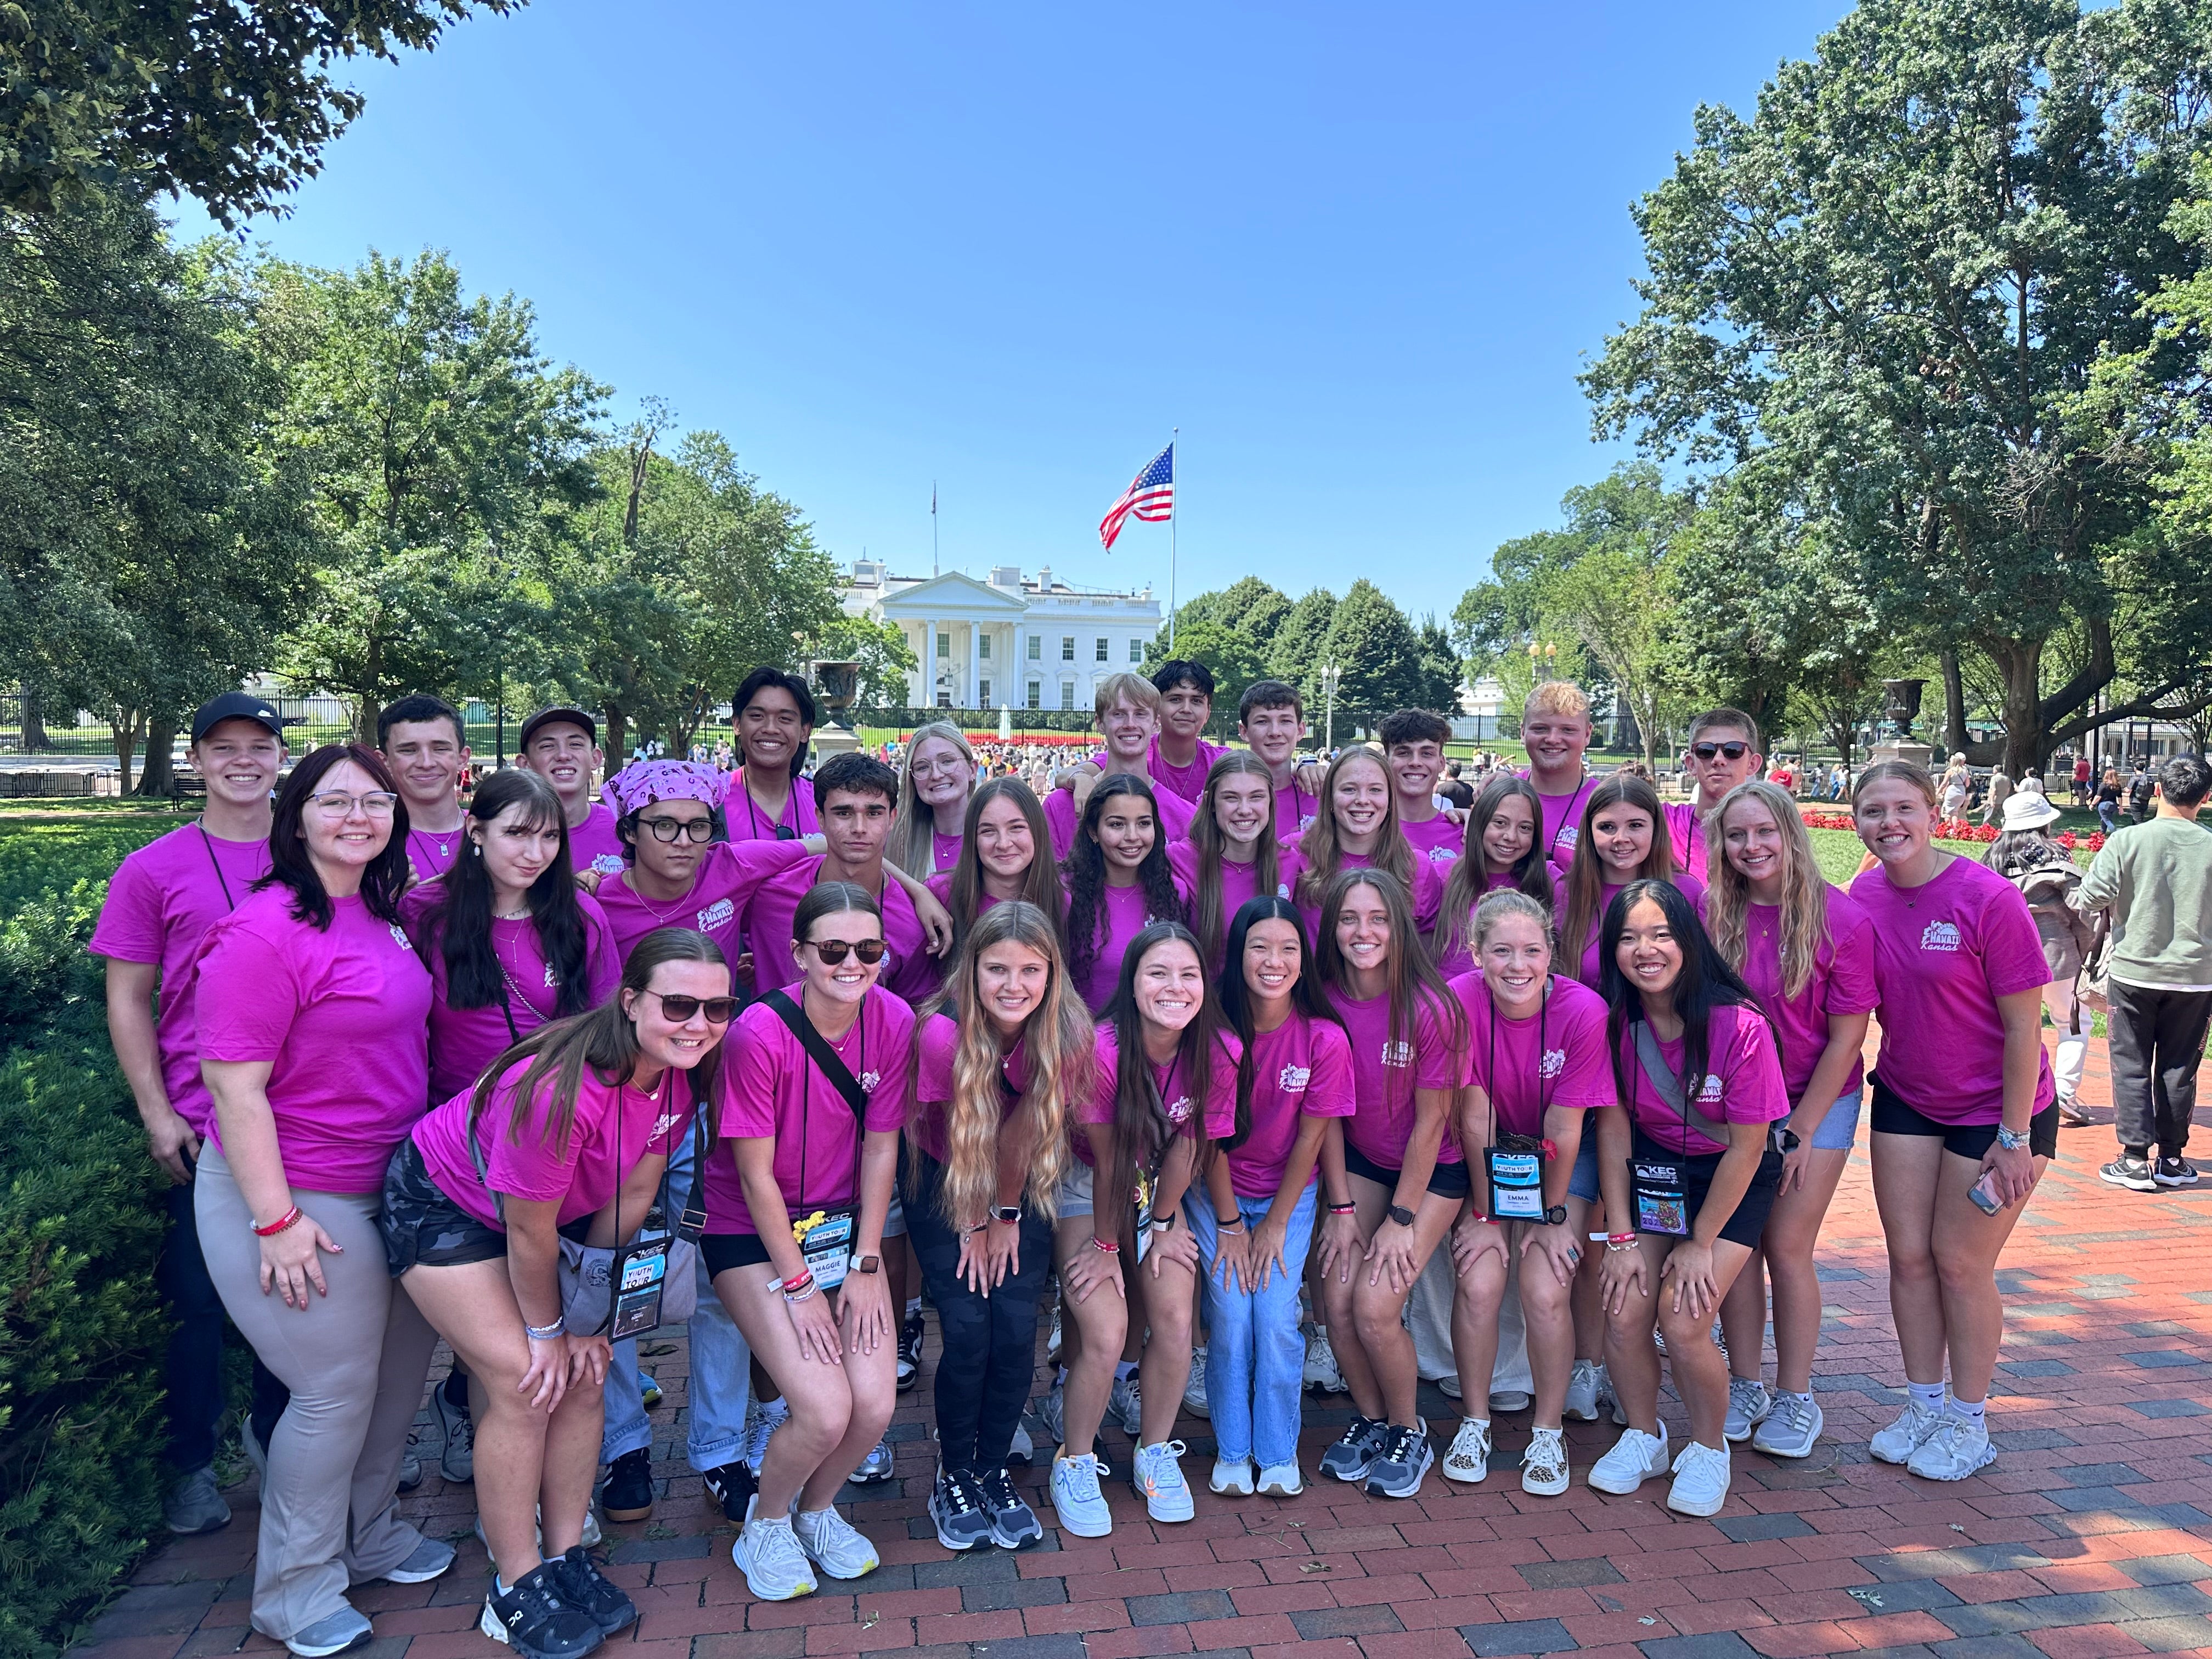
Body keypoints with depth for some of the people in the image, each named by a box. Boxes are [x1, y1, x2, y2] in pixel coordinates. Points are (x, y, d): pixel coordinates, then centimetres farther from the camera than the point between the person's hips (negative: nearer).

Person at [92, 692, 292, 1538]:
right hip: (201, 1128, -2)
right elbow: (127, 1000, 0)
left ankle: (277, 1431, 36)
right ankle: (190, 1464, 28)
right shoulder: (155, 871, -2)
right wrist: (157, 1113, -7)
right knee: (197, 1300, 7)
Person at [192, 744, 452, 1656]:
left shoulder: (380, 915, 4)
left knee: (403, 1366, 17)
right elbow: (233, 1083, -21)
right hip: (300, 1196, -8)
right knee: (338, 1388, 3)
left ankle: (366, 1536, 39)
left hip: (389, 1184, 8)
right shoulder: (267, 931, -21)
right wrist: (274, 1220, -21)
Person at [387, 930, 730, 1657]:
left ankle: (566, 1559, 17)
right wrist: (547, 1330, -11)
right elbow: (530, 1232, -26)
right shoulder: (564, 1089, -40)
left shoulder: (679, 1075, -18)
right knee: (524, 1384, -11)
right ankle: (516, 1593, 6)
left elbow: (629, 1201, -8)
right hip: (440, 1203, -7)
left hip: (543, 1211, 7)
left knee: (584, 1372, 1)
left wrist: (587, 1320, -5)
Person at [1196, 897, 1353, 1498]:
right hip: (1216, 1192, 0)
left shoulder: (1324, 1038, -18)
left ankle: (1279, 1454, 12)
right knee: (1230, 1316, -9)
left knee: (1277, 1317, -9)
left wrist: (1274, 1225, -5)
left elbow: (1311, 1137, -9)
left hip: (1291, 1194, 0)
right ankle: (1232, 1452, 11)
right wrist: (1229, 1224, -7)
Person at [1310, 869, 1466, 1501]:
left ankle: (1408, 1435, 14)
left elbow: (1431, 1120, -17)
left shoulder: (1430, 1009, -24)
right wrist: (1342, 1208, -5)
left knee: (1375, 1306, -14)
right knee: (1336, 1299, -6)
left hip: (1432, 1170, -4)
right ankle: (1369, 1420, 22)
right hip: (1360, 1162, 4)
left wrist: (1402, 1219, -13)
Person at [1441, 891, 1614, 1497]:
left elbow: (1563, 1130, -17)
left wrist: (1553, 1216, -9)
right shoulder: (1461, 1001, -23)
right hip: (1486, 1155, 1)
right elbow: (1475, 1117, -18)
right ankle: (1475, 1423, 8)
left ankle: (1548, 1433, 8)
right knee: (1480, 1282, -16)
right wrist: (1484, 1213, -13)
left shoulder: (1583, 1010, -25)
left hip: (1563, 1161, 0)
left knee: (1546, 1290, -16)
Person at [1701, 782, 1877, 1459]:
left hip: (1817, 1101, -2)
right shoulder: (1712, 913, -8)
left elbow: (1847, 1036, -10)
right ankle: (1745, 1387, 21)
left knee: (1786, 1247, -2)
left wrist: (1799, 1131, -9)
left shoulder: (1841, 918, -14)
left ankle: (1796, 1399, 15)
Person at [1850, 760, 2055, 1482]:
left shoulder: (1988, 899, -21)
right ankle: (1924, 1406, 27)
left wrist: (2014, 1138, -15)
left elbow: (2023, 1026, -17)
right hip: (1905, 1099, 5)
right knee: (1908, 1257, 8)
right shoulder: (1863, 896, -6)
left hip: (1997, 1107, -4)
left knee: (1960, 1262, 3)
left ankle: (1968, 1424, 23)